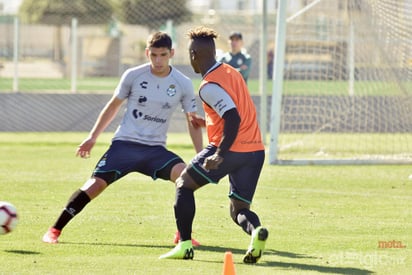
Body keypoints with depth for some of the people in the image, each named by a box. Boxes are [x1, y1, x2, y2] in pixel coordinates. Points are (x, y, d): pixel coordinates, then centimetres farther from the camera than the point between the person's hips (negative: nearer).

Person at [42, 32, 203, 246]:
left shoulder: (183, 84, -1)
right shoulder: (133, 76, -3)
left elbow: (193, 121, 8)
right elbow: (113, 106, 11)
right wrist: (93, 137, 12)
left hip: (155, 149, 1)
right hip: (125, 143, -1)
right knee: (95, 184, -15)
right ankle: (55, 230, -3)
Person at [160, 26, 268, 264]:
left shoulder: (209, 86, -12)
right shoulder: (231, 72, 15)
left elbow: (233, 118, -24)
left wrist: (220, 155, -25)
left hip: (231, 148, -8)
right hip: (255, 149, 8)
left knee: (184, 184, 12)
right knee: (239, 209, 13)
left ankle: (185, 244, 7)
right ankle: (256, 229, -21)